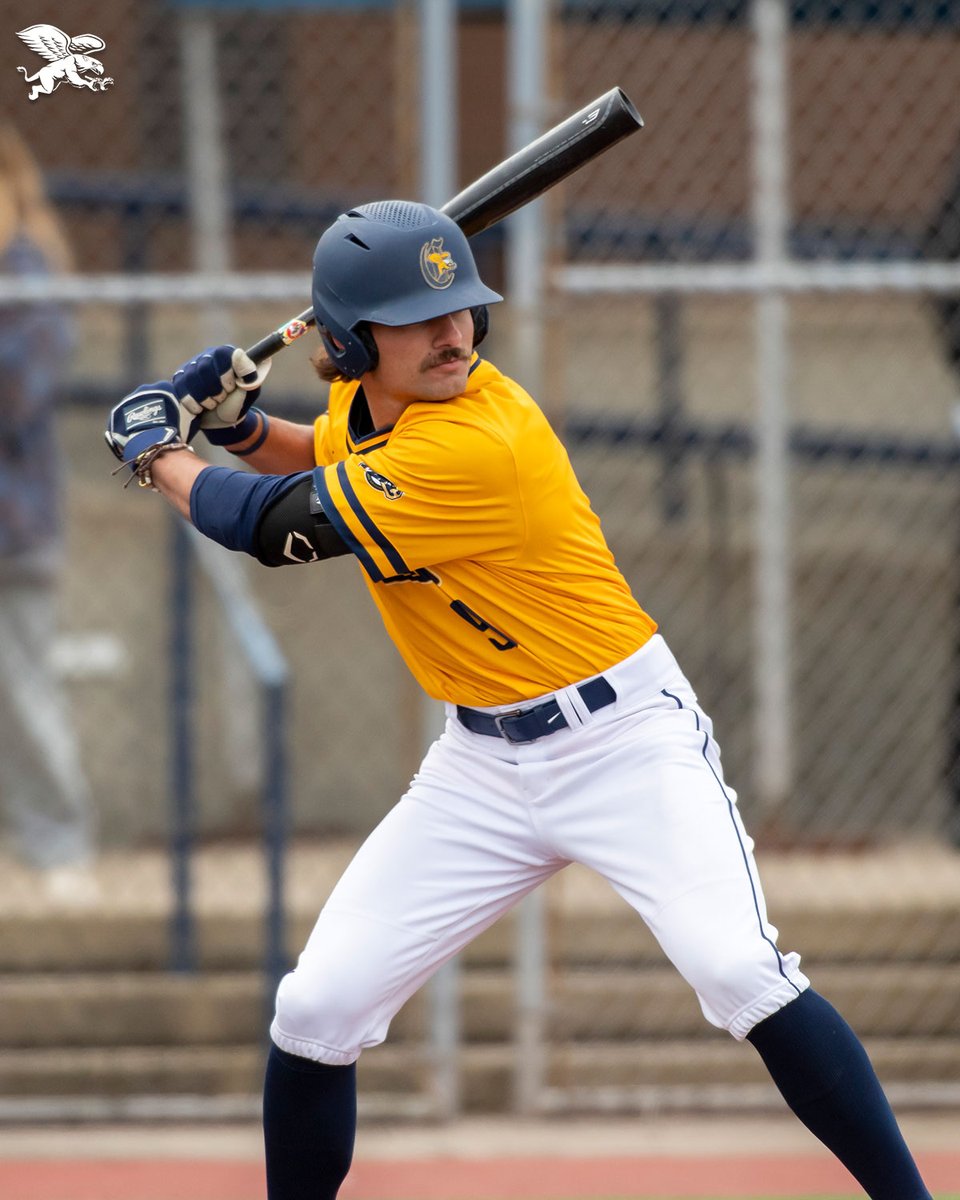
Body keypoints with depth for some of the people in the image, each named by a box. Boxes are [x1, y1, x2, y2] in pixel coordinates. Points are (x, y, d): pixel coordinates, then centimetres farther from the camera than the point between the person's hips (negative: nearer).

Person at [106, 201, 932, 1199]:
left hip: (624, 738, -8)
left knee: (739, 971, -27)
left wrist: (158, 455, 0)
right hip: (485, 763, 8)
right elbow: (325, 457, 26)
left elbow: (273, 527, -18)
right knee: (316, 1009, 0)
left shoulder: (477, 443, -27)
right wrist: (237, 422, 5)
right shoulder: (365, 398, -1)